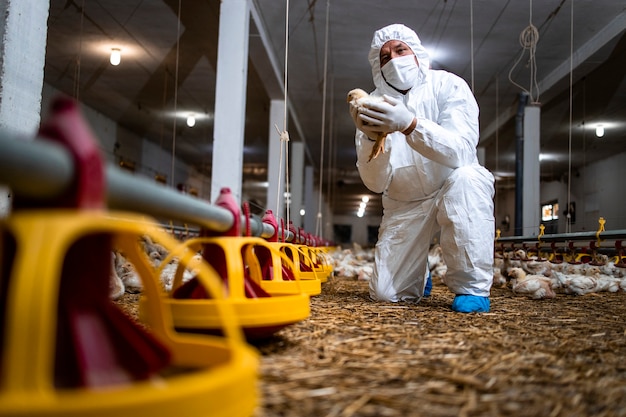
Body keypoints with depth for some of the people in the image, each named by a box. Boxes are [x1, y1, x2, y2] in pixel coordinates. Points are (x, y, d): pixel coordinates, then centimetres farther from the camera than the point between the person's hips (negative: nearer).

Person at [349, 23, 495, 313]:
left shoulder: (447, 86, -11)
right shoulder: (375, 105, -6)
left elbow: (461, 151, -28)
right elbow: (376, 183, -13)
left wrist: (410, 124, -42)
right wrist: (370, 138, -32)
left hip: (454, 194, -1)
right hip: (404, 206, 2)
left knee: (466, 177, -36)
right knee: (386, 294, -9)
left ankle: (472, 288, -23)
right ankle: (418, 273, 28)